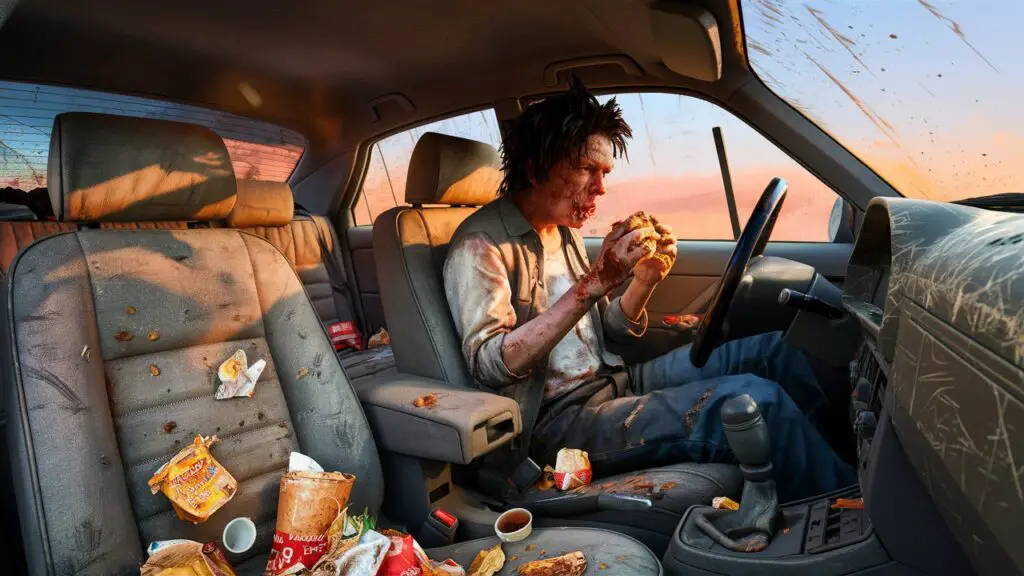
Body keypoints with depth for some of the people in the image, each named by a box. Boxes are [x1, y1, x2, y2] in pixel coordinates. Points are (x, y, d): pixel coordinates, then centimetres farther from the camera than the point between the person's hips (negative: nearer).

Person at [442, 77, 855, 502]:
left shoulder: (564, 231, 14)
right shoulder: (481, 245, -12)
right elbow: (490, 364, -25)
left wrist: (646, 278, -4)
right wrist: (593, 284, -27)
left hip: (615, 384, 9)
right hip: (558, 422, -8)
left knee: (769, 351, 2)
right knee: (754, 400, -24)